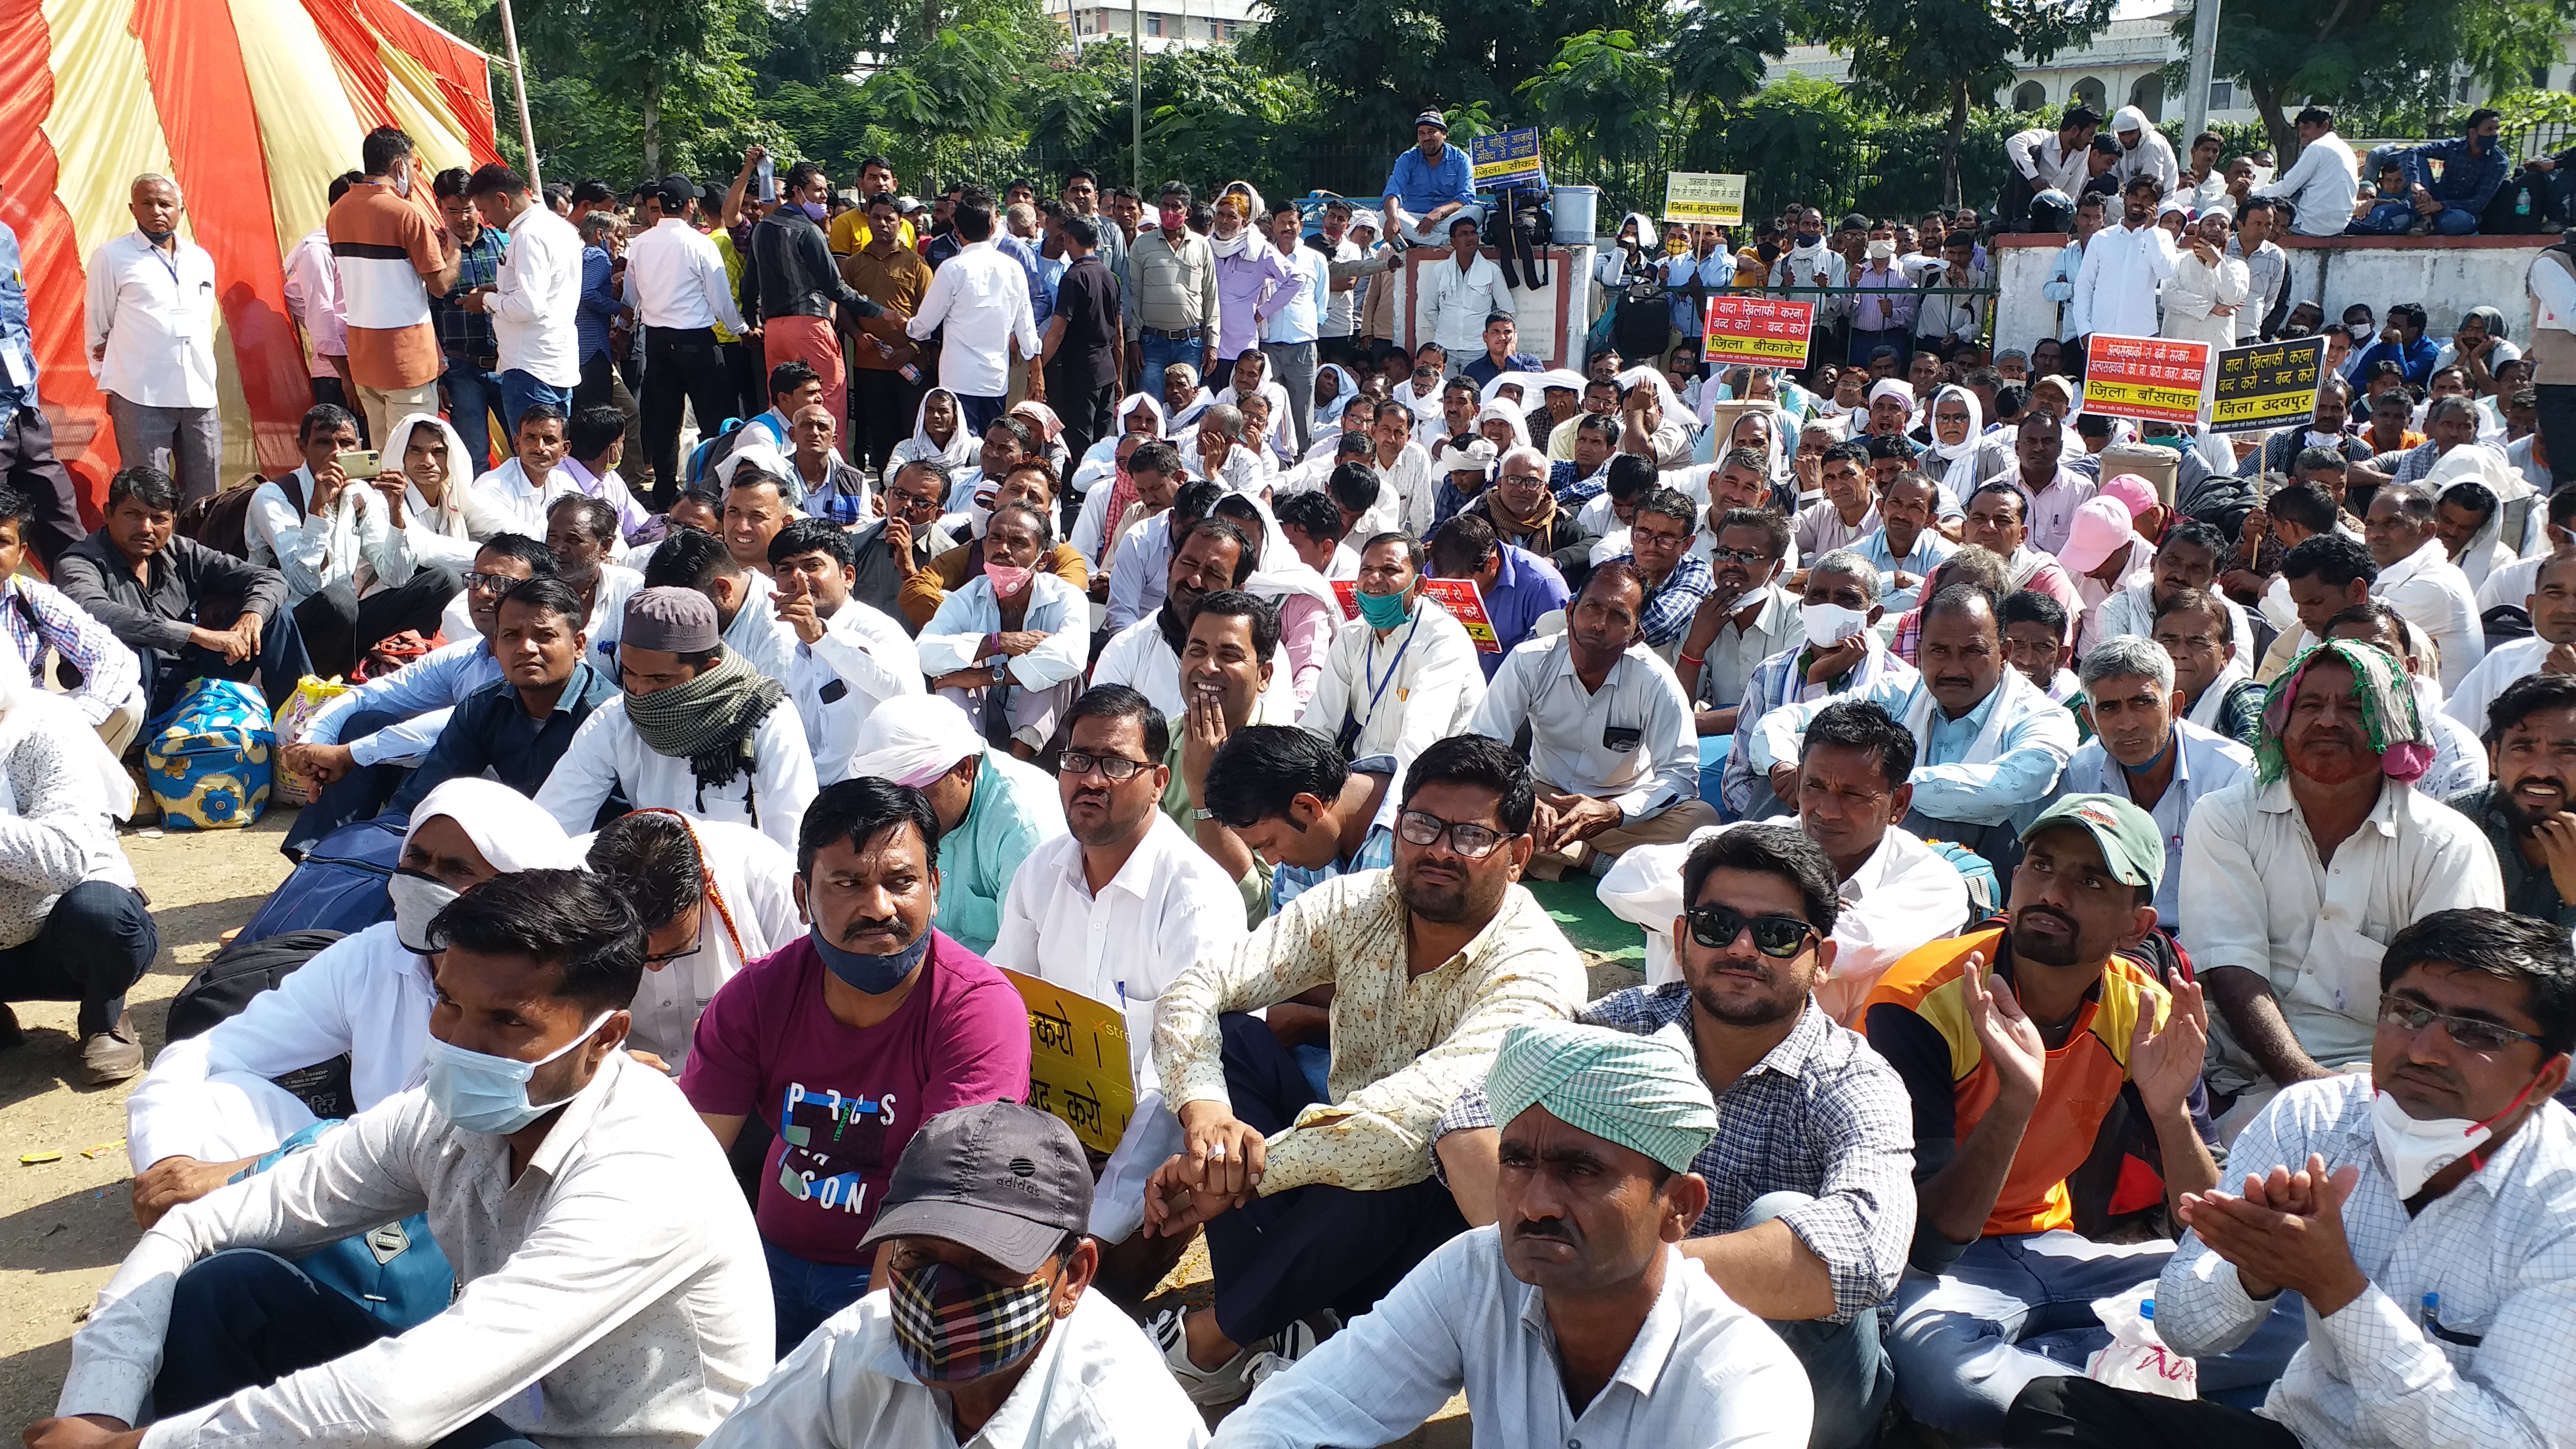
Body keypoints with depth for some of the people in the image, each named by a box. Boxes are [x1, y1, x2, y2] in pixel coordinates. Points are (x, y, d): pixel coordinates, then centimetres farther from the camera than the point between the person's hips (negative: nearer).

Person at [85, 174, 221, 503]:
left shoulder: (201, 260, 16)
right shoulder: (111, 257, 4)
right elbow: (98, 327, 9)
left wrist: (209, 385, 15)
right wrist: (109, 387, 8)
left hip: (200, 397, 4)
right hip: (140, 398, -4)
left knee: (206, 498, 3)